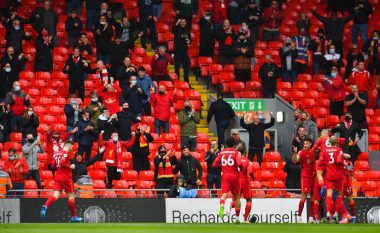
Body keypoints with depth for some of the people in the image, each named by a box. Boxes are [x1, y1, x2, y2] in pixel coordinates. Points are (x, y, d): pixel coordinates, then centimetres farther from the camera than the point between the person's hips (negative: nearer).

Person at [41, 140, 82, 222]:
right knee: (71, 196, 6)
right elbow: (61, 163, -25)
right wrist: (70, 166, -14)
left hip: (57, 176, 7)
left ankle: (45, 206, -31)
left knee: (55, 195, -3)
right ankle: (73, 216, 13)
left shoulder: (58, 154, 13)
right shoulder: (66, 154, -11)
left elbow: (54, 165, 17)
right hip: (66, 178, -7)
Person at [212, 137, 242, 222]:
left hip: (225, 176, 1)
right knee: (237, 196, 13)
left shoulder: (221, 153, 8)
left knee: (224, 194, -12)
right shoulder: (236, 153, -3)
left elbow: (214, 164, 11)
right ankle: (237, 217, 15)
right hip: (234, 176, -1)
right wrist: (241, 169, 3)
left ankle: (222, 205, -48)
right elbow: (239, 163, -18)